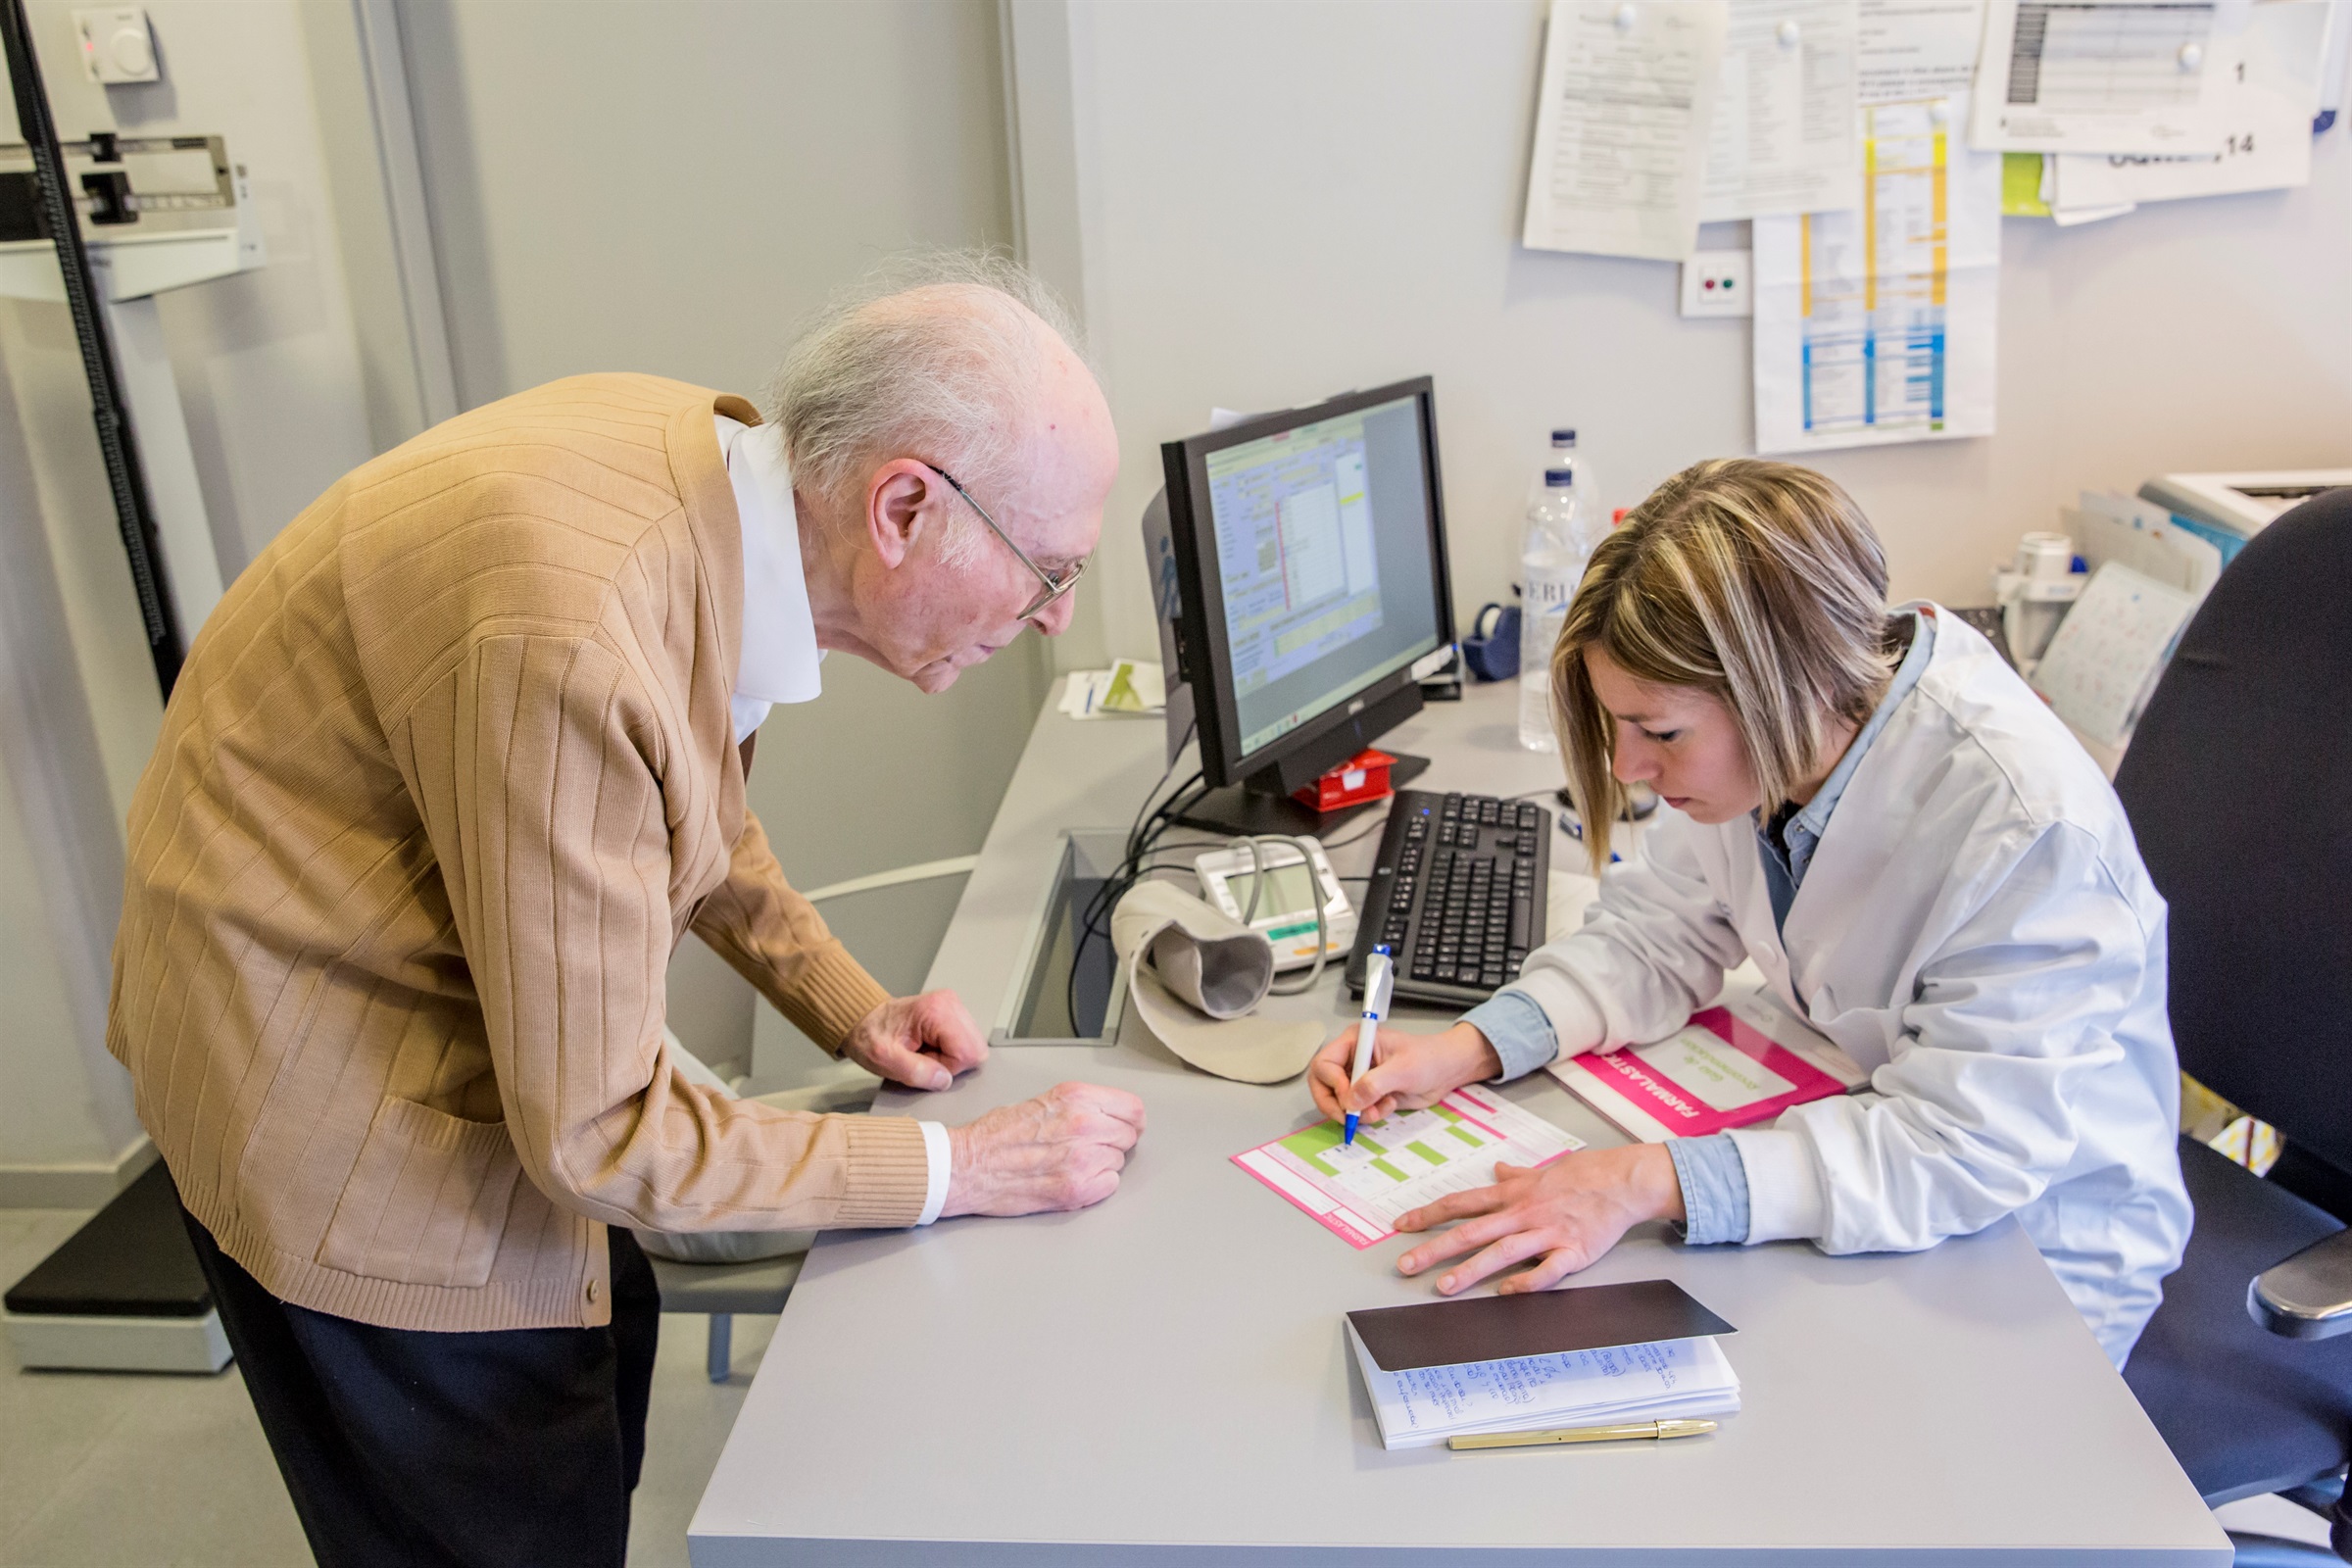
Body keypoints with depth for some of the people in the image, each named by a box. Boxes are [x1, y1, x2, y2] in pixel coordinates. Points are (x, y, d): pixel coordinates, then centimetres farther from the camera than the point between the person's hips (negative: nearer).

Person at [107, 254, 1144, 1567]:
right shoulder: (571, 642, -37)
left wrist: (851, 1011, 3)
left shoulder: (719, 460, -11)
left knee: (606, 1354, 22)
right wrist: (966, 1170, -20)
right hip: (319, 1067, -8)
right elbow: (599, 1133, -28)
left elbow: (694, 809, 9)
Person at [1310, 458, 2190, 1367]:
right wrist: (1462, 1051, -15)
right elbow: (1661, 932, 0)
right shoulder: (1771, 743, -13)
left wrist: (1647, 1183, -40)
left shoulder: (2028, 830, -34)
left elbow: (1970, 1147, -33)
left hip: (2039, 1251, -5)